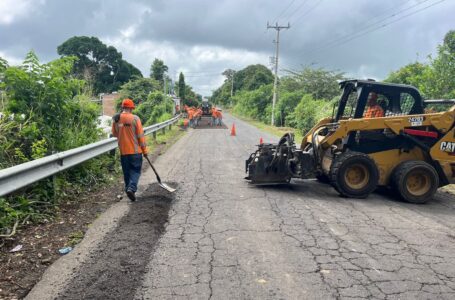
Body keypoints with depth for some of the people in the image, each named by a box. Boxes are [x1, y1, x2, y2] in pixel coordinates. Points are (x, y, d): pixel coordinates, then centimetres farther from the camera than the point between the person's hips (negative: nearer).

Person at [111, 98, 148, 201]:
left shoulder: (116, 119, -1)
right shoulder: (135, 118, -12)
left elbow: (114, 134, 11)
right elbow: (140, 135, -9)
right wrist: (144, 150, -1)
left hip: (123, 151, 4)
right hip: (135, 150, -4)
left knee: (126, 172, 16)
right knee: (135, 170, 6)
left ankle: (128, 188, 24)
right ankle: (131, 188, -11)